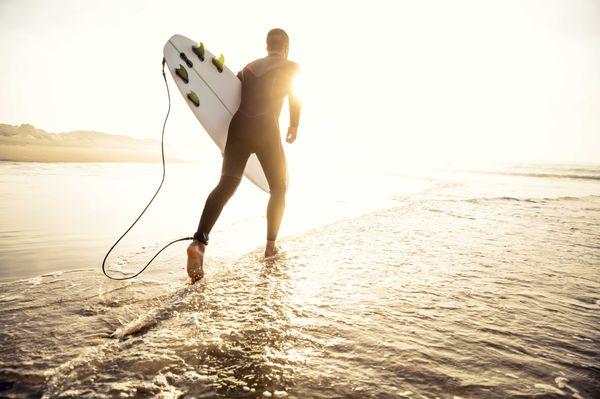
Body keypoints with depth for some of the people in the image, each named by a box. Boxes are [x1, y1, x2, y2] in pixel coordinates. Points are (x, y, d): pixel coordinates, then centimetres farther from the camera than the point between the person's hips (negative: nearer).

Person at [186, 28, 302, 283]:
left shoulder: (249, 67, 26)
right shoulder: (292, 67, 16)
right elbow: (295, 99, 6)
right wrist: (294, 126, 22)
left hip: (238, 127, 3)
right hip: (266, 130, -3)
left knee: (226, 185, -10)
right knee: (279, 188, 16)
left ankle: (198, 243, -30)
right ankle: (271, 245, 15)